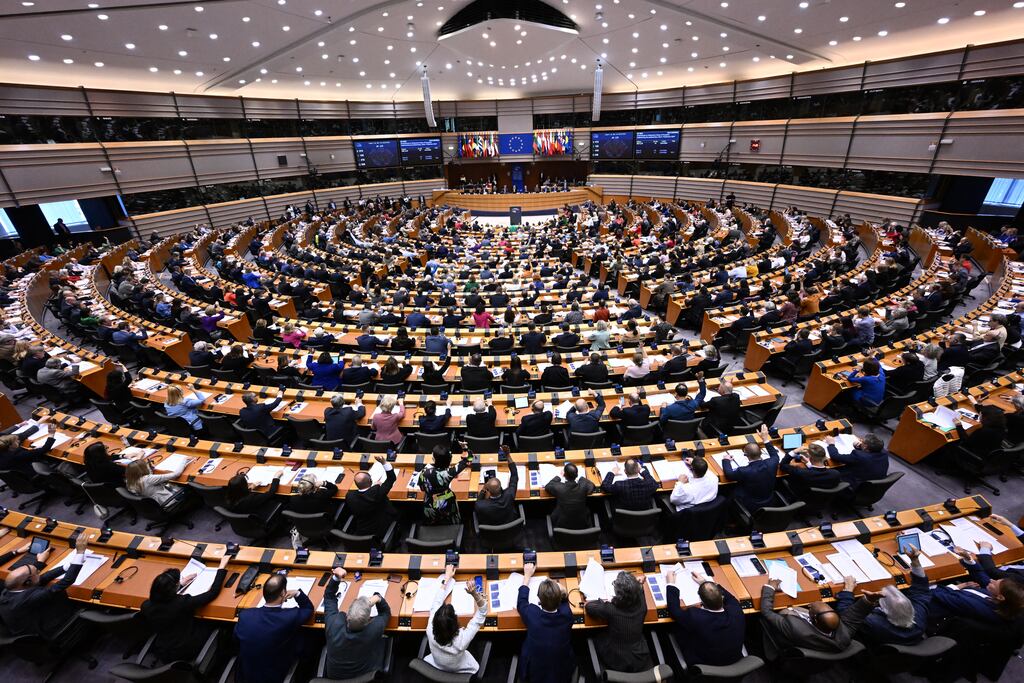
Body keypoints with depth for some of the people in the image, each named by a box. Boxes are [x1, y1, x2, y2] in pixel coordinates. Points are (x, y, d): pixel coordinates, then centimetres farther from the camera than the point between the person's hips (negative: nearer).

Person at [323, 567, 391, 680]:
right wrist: (378, 598, -33)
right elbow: (386, 613, -14)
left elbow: (329, 597, -18)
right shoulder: (374, 629, -38)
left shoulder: (334, 624, -36)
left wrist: (335, 578, -32)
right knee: (383, 639, 23)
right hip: (365, 677, -1)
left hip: (333, 676, 2)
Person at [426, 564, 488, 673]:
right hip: (459, 670, -2)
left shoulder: (431, 632, -36)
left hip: (436, 665, 2)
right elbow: (482, 612, -33)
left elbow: (437, 602, -20)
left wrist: (447, 578, -10)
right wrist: (474, 593, -50)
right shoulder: (462, 640, -42)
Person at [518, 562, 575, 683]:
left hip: (534, 673, -1)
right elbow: (564, 597, -2)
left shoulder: (532, 614, -28)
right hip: (563, 673, 1)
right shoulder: (567, 615, -27)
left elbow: (521, 602, -4)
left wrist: (527, 575, 4)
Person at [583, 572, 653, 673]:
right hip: (640, 661, 2)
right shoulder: (641, 604, -23)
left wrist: (605, 601, -3)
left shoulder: (610, 609, -31)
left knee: (599, 638, 25)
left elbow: (589, 606, -12)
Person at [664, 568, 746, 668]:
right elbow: (731, 598, -2)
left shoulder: (695, 617, -36)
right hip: (734, 661, 4)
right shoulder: (736, 611, -26)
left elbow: (674, 611, -16)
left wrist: (671, 584, -4)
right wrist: (706, 582, 6)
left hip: (703, 665, -3)